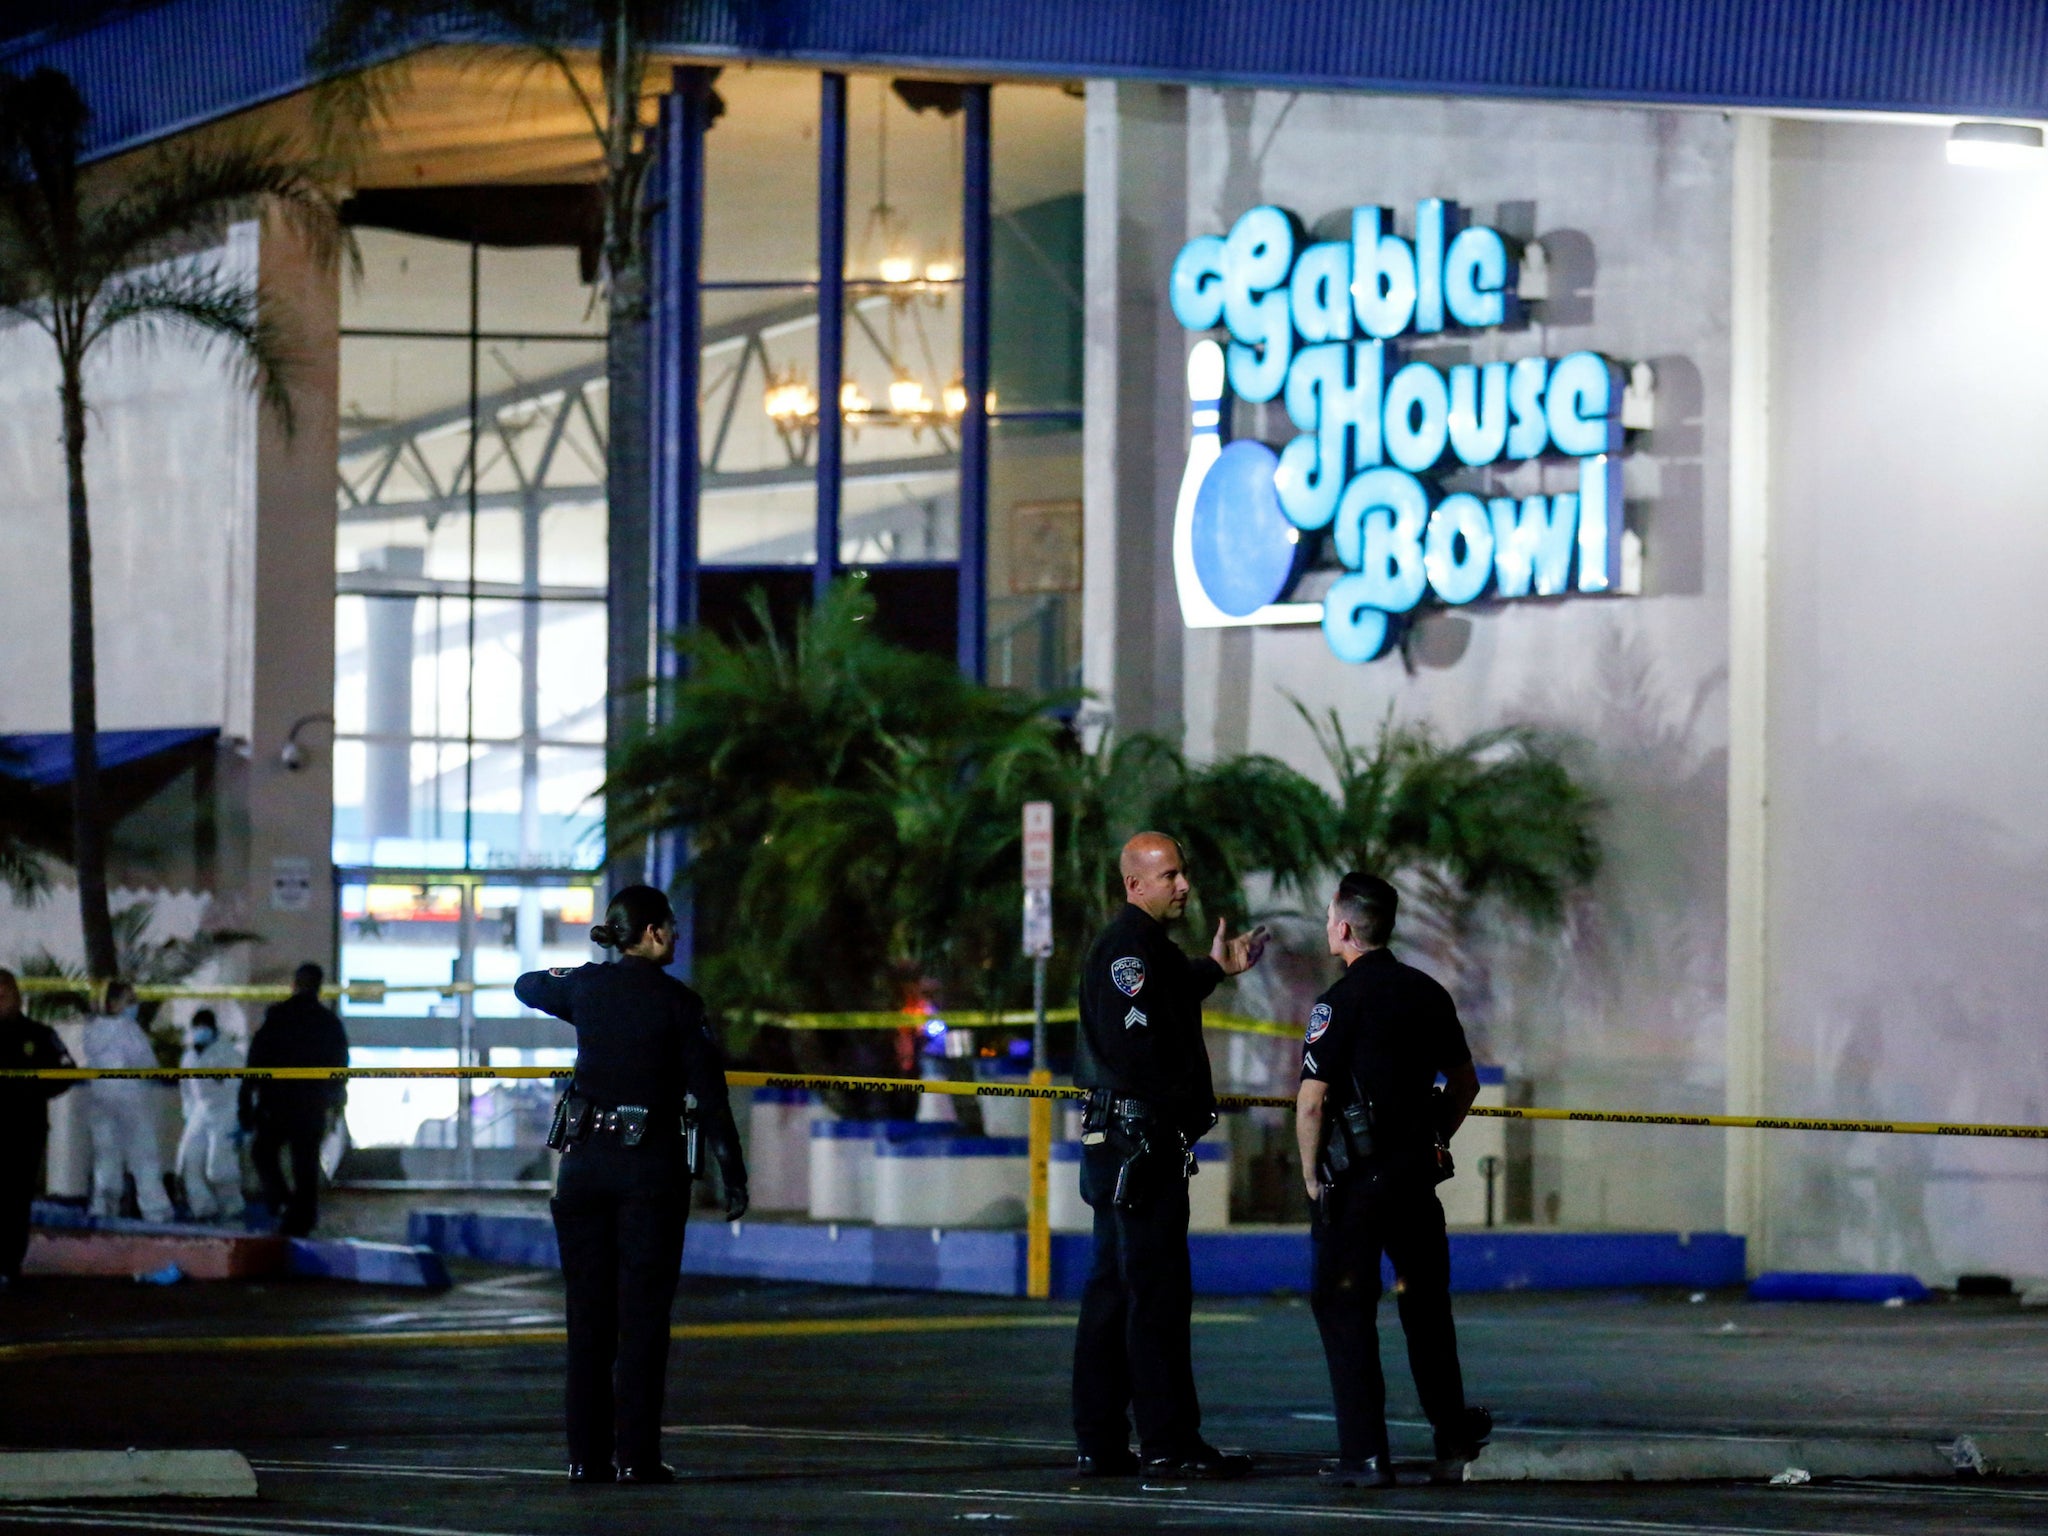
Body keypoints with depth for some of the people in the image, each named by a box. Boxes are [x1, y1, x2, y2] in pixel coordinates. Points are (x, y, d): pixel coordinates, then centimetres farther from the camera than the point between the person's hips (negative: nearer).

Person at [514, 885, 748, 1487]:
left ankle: (587, 1454, 7)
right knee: (642, 1313, 0)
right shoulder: (679, 1003, -7)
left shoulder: (584, 987, 4)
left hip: (584, 1161, 3)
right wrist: (733, 1174, -2)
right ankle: (636, 1455, -4)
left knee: (588, 1312, 8)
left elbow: (525, 985, 26)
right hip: (653, 1169, -3)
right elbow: (708, 1096, -8)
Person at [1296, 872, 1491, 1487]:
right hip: (1418, 1173, 6)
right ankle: (1454, 1442, 20)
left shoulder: (1340, 1001, -12)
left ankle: (1365, 1453, -6)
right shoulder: (1429, 993, 9)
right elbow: (1465, 1083, 18)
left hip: (1355, 1177, -6)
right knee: (1426, 1305, 16)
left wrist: (1311, 1174, -5)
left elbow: (1313, 1100, -16)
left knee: (1344, 1309, -1)